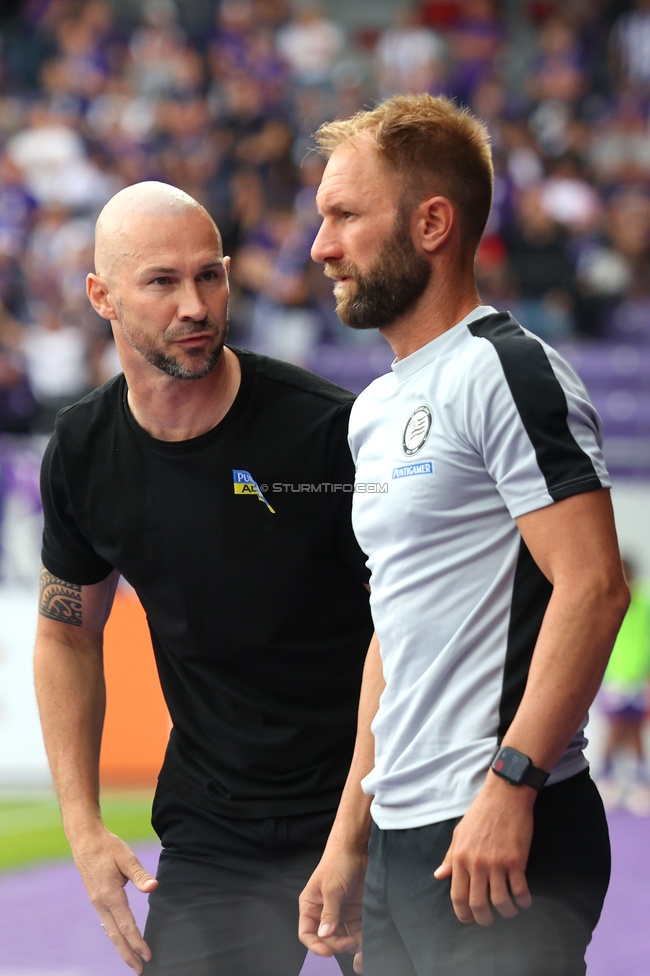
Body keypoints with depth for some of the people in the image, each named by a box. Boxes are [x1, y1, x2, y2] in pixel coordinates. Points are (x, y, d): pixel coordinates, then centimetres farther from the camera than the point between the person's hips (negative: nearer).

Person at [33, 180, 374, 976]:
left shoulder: (328, 431, -15)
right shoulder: (83, 454, -1)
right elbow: (67, 632, 14)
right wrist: (82, 824, 5)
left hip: (365, 816, -3)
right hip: (209, 836, 3)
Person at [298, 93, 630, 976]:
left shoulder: (508, 373, -10)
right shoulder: (376, 409, 18)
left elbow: (593, 586, -19)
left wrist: (510, 783, -23)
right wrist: (349, 837, 19)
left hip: (500, 842, -9)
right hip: (401, 838, 9)